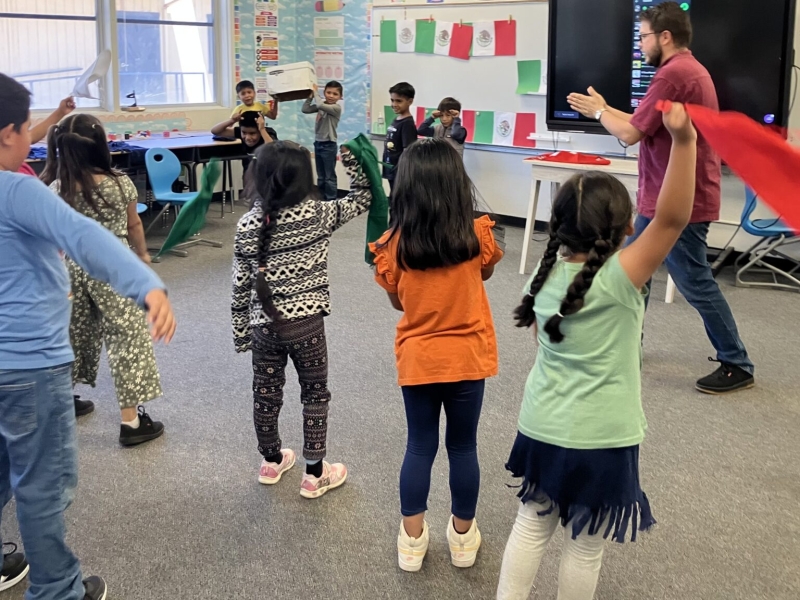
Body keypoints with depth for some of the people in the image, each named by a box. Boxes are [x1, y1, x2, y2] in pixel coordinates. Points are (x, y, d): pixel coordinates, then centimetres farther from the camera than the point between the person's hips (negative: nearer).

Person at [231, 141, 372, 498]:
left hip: (264, 324, 3)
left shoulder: (247, 225, -4)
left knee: (266, 393, 18)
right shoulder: (317, 214, -10)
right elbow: (362, 200, 7)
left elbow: (241, 286, -1)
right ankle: (314, 474, 20)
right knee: (315, 394, 13)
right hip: (306, 322, -2)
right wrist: (353, 163, 10)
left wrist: (240, 331, 8)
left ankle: (271, 461, 38)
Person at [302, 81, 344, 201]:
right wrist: (311, 95, -5)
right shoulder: (321, 106, 6)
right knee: (321, 177, 15)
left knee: (329, 177, 0)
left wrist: (315, 91, -13)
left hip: (329, 145, -7)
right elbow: (305, 109, 1)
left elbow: (319, 105, -27)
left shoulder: (337, 107, -14)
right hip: (318, 143, 7)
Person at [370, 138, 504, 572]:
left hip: (417, 358, 0)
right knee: (463, 447, 15)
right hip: (467, 357, 0)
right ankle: (463, 536, 30)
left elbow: (397, 302, 2)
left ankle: (412, 540, 25)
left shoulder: (395, 244, -12)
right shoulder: (477, 235, -12)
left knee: (419, 447, 14)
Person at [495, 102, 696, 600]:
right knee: (586, 545, 14)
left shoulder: (545, 274, -4)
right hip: (599, 439, -5)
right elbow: (672, 220, -31)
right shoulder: (618, 279, -22)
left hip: (542, 425, 6)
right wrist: (683, 142, -38)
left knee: (533, 525, 20)